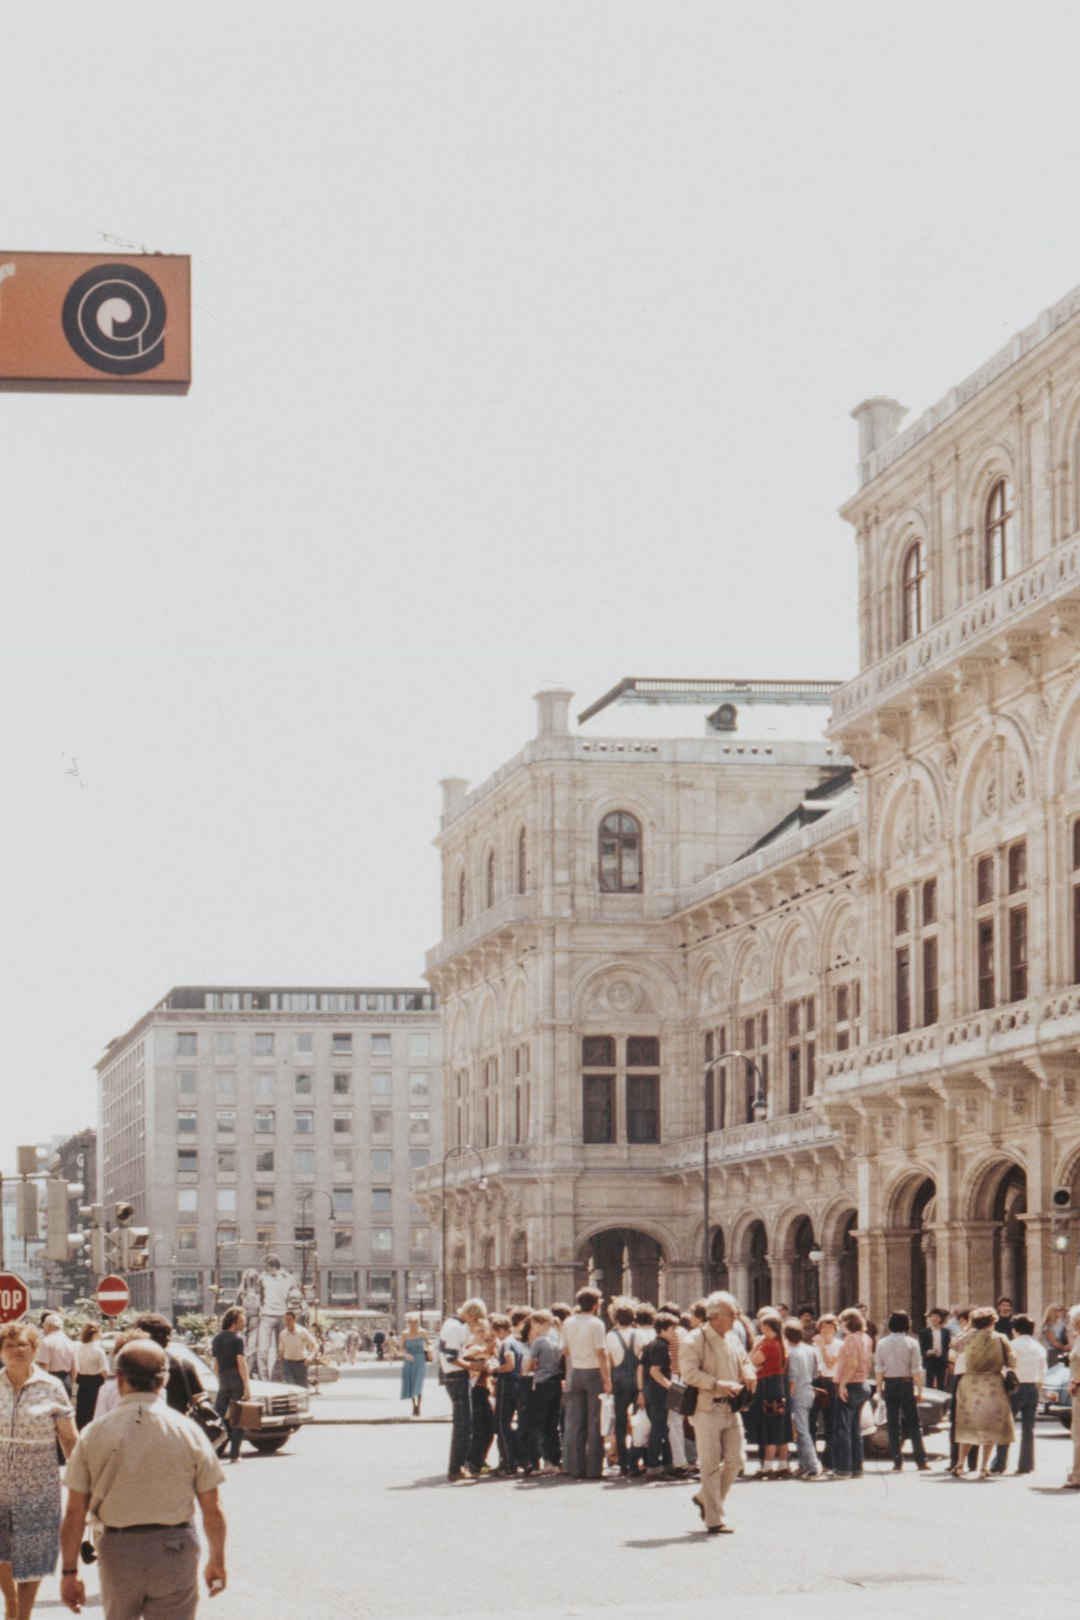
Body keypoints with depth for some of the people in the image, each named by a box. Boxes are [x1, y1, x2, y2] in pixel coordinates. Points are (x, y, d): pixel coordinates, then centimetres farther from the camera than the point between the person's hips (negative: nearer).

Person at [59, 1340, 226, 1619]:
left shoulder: (94, 1434, -4)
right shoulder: (188, 1431, -5)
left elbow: (75, 1512, -3)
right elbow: (212, 1510, -1)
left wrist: (70, 1571, 6)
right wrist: (217, 1560, 13)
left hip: (117, 1551, 1)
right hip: (175, 1551, -1)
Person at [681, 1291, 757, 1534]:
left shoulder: (732, 1339, 15)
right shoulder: (696, 1339, -8)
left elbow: (745, 1363, 26)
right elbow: (689, 1372, -18)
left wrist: (748, 1374, 2)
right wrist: (718, 1384, -25)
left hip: (731, 1408, 7)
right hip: (707, 1409, -7)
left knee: (735, 1460, 5)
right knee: (711, 1464, -2)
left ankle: (705, 1498, 26)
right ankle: (714, 1519, 3)